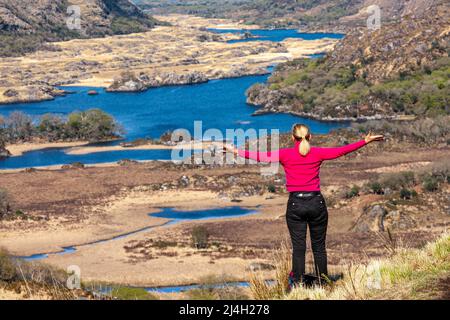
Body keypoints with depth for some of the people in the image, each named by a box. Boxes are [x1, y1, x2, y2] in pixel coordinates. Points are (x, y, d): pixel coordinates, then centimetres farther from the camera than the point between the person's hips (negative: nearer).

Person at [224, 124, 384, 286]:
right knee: (319, 247, 10)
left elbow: (260, 156, -4)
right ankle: (323, 282, 14)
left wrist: (236, 151, 3)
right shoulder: (317, 153, 0)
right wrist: (365, 141, 7)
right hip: (316, 203, 1)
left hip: (296, 204, -1)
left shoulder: (285, 154, -2)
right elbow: (341, 151, 1)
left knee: (298, 247, 3)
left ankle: (298, 283, 3)